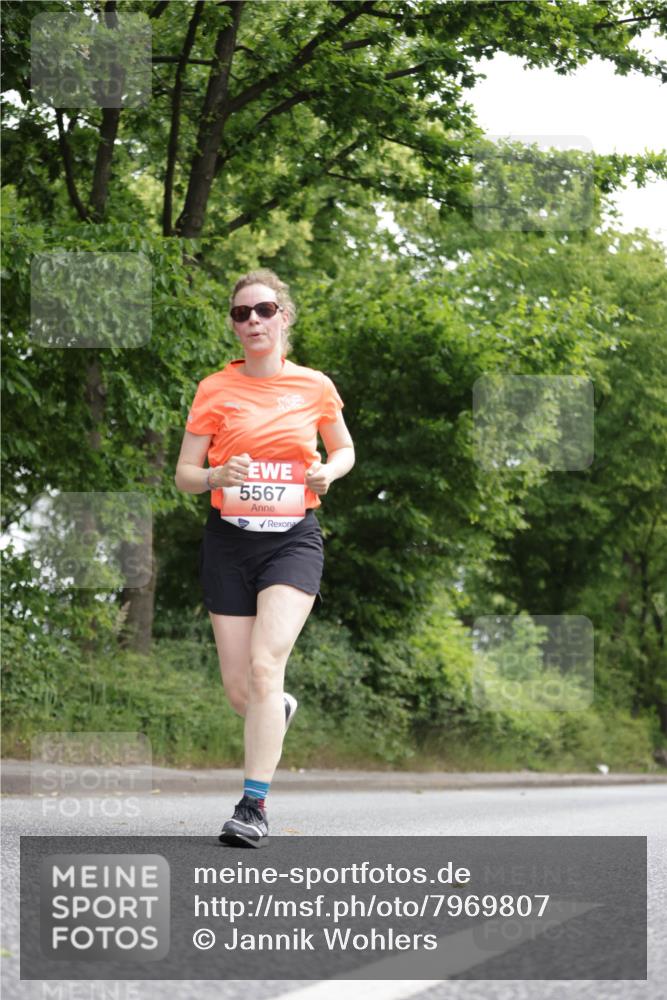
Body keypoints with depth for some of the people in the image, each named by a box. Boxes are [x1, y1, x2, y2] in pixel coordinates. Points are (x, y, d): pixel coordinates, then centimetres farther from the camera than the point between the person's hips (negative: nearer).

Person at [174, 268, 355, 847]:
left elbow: (344, 450, 19)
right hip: (229, 540, 2)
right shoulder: (215, 390, 1)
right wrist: (218, 477, -18)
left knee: (265, 665, -20)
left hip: (294, 538, -1)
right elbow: (184, 474, 4)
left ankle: (254, 805, -18)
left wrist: (327, 472, -4)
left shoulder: (315, 387, 3)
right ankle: (282, 711, 41)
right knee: (238, 689, 3)